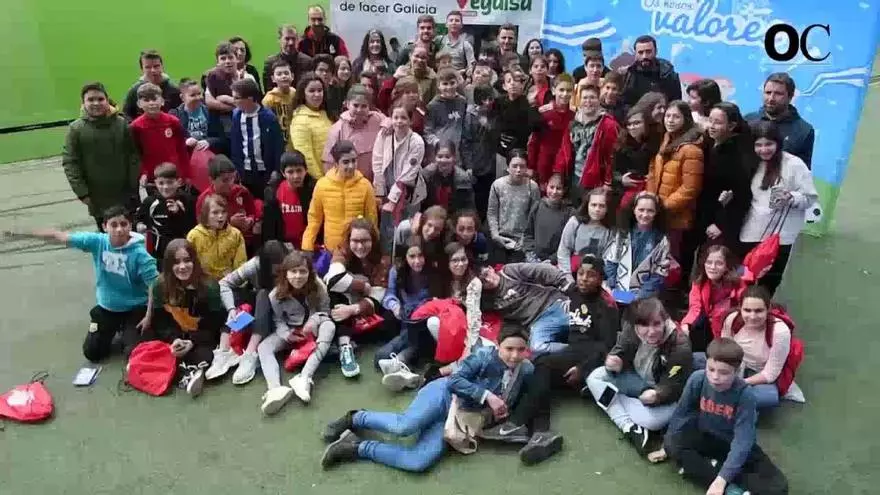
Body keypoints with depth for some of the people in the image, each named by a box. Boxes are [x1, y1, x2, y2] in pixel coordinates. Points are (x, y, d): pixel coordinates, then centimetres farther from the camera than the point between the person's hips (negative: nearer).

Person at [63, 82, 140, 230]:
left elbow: (134, 157, -2)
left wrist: (134, 187, -6)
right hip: (97, 198, 0)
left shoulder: (122, 124, -2)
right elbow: (69, 163, -4)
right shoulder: (76, 129, -4)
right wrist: (81, 192, -11)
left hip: (126, 195, 0)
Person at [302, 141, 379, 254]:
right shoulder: (322, 185, -6)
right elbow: (314, 218, 3)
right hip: (332, 249, 1)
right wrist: (307, 247, -2)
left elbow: (372, 220, 0)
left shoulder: (365, 185, -7)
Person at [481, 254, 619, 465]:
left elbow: (607, 344, -10)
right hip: (567, 350, 6)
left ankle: (517, 424, -32)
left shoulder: (606, 305, -3)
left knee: (543, 366, -29)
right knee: (543, 377, -24)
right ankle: (542, 433, -41)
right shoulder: (572, 293, 15)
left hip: (589, 354, -6)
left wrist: (583, 368, -20)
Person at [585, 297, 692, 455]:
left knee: (652, 420, -36)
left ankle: (606, 395, -10)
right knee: (595, 377, -13)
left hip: (665, 394, -5)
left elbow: (673, 389, -25)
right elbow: (620, 352, -2)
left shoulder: (680, 347, -29)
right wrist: (614, 362, -28)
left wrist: (656, 395, -48)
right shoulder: (631, 331, -18)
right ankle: (629, 427, -22)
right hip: (638, 381, 5)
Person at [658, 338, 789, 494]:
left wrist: (722, 479, -34)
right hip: (705, 437, 2)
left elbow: (742, 441, -28)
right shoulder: (697, 379, -20)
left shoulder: (745, 394, -27)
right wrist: (666, 447, 0)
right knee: (672, 443, -29)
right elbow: (681, 413, -6)